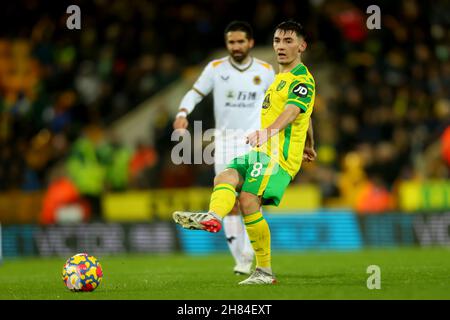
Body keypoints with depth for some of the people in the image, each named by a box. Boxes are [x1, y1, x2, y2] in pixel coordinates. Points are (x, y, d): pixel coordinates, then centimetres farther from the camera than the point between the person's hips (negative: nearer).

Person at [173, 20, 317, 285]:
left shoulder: (302, 79, -7)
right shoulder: (282, 77, 24)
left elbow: (293, 110, -27)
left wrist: (269, 131, -45)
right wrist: (309, 147, 51)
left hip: (279, 154, -9)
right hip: (261, 152, 9)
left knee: (249, 201, -22)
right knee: (226, 177, -17)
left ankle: (265, 271, -16)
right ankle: (213, 217, -48)